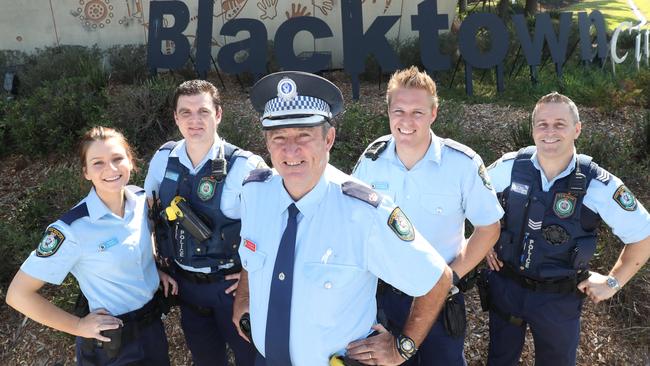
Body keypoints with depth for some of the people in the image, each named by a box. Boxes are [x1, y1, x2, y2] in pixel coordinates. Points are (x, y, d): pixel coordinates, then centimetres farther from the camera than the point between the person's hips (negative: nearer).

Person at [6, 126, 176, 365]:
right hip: (111, 342, -5)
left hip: (153, 324, 5)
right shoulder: (73, 228, -25)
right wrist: (79, 326, -14)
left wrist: (157, 271, 0)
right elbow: (18, 294, -18)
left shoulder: (141, 199, -8)